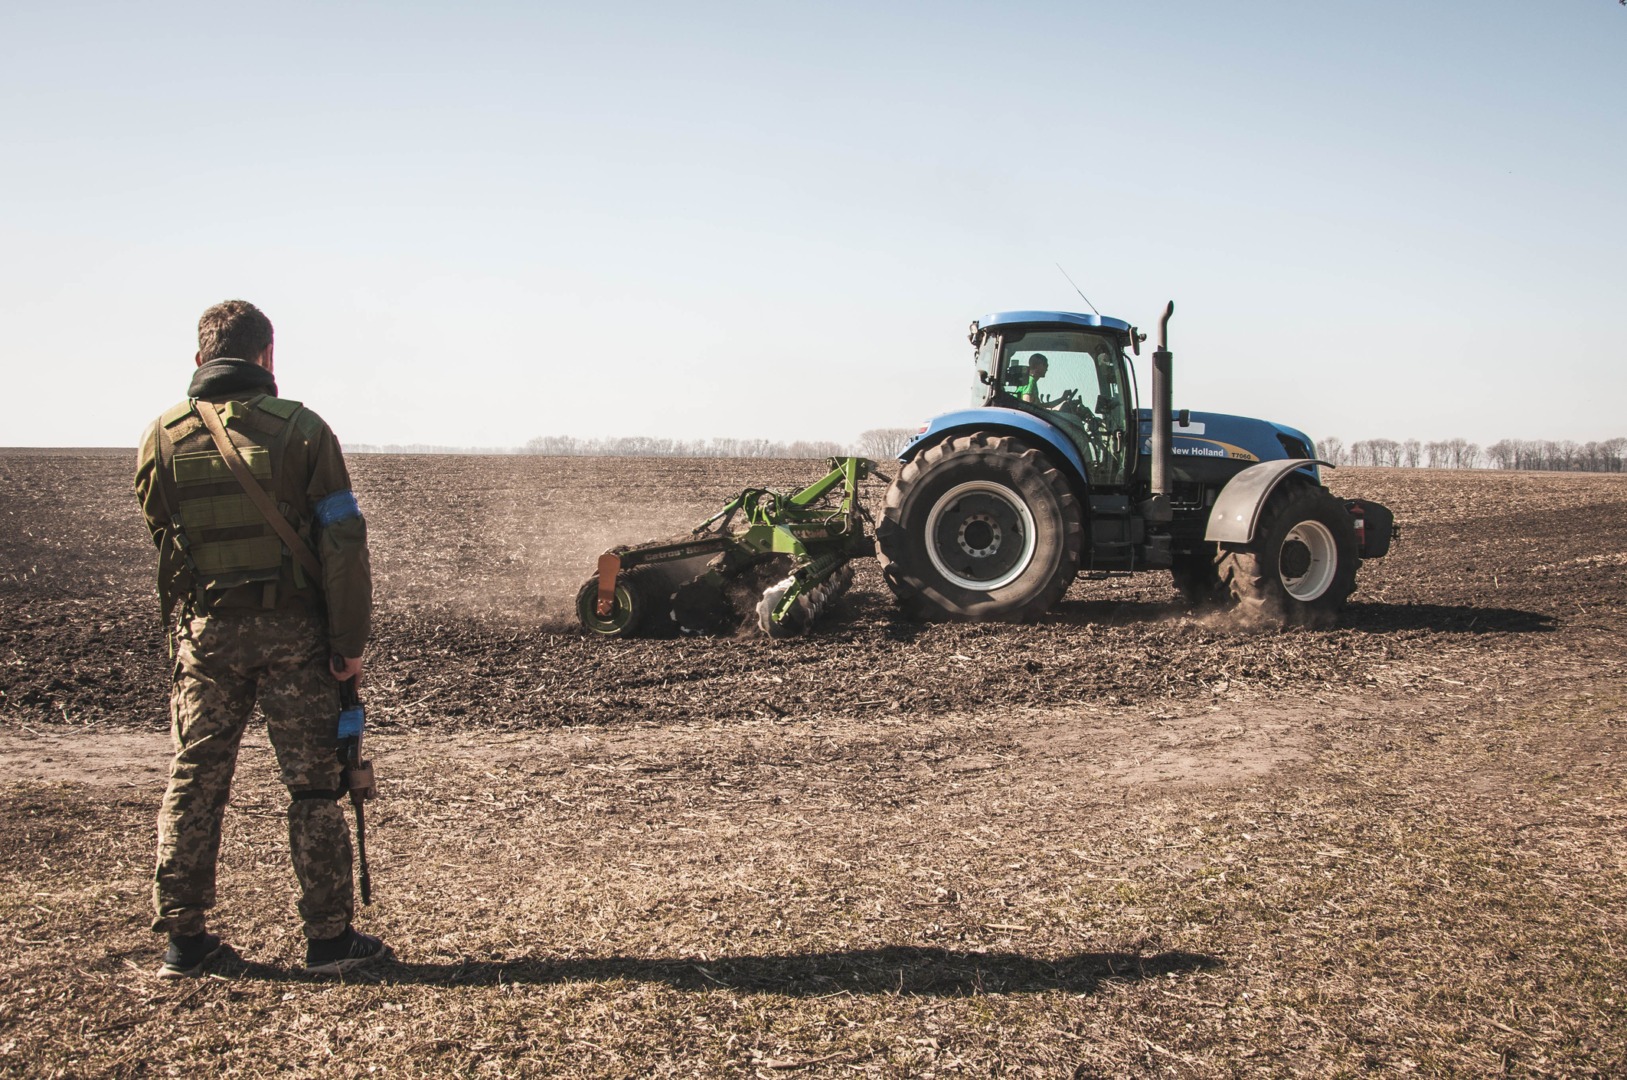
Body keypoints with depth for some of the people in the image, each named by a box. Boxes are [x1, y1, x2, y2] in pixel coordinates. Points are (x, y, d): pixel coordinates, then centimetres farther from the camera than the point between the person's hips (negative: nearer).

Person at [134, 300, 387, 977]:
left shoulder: (164, 437, 2)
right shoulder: (300, 428, -6)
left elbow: (160, 540, 9)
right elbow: (343, 541, -9)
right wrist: (350, 640, -6)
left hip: (204, 632, 2)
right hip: (292, 630, -2)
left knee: (193, 782, 12)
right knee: (313, 784, 5)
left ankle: (182, 939, 16)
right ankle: (329, 937, 10)